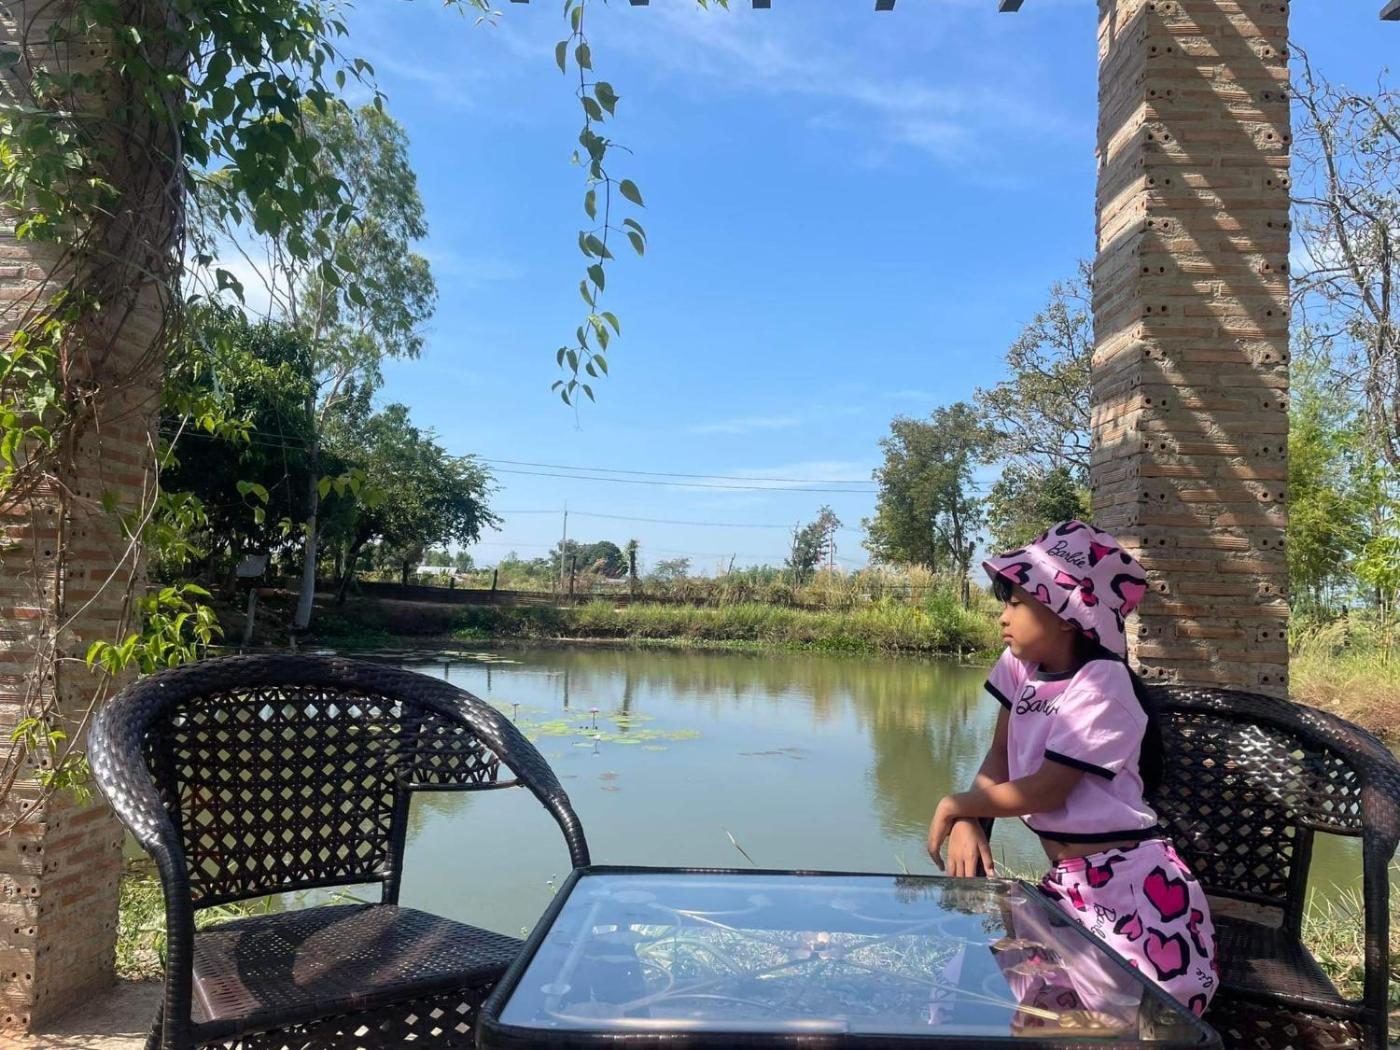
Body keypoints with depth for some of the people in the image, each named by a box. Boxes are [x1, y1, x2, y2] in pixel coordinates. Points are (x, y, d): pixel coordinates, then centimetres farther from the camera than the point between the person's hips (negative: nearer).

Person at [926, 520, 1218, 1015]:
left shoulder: (1102, 685, -18)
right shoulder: (1020, 665, 4)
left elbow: (1045, 790, -17)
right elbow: (999, 758, 7)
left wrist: (954, 805, -5)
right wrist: (966, 822, -10)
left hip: (1130, 887, -7)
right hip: (1071, 881, 7)